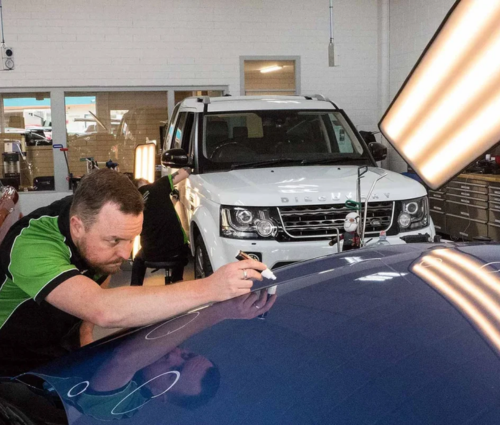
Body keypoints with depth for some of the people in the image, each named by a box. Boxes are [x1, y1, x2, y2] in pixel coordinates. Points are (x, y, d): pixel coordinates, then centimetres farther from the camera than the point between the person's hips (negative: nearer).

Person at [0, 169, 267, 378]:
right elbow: (104, 310, -55)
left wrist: (85, 333, -4)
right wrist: (208, 289, -57)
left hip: (67, 353, 6)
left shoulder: (106, 223, -15)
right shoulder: (32, 246, -39)